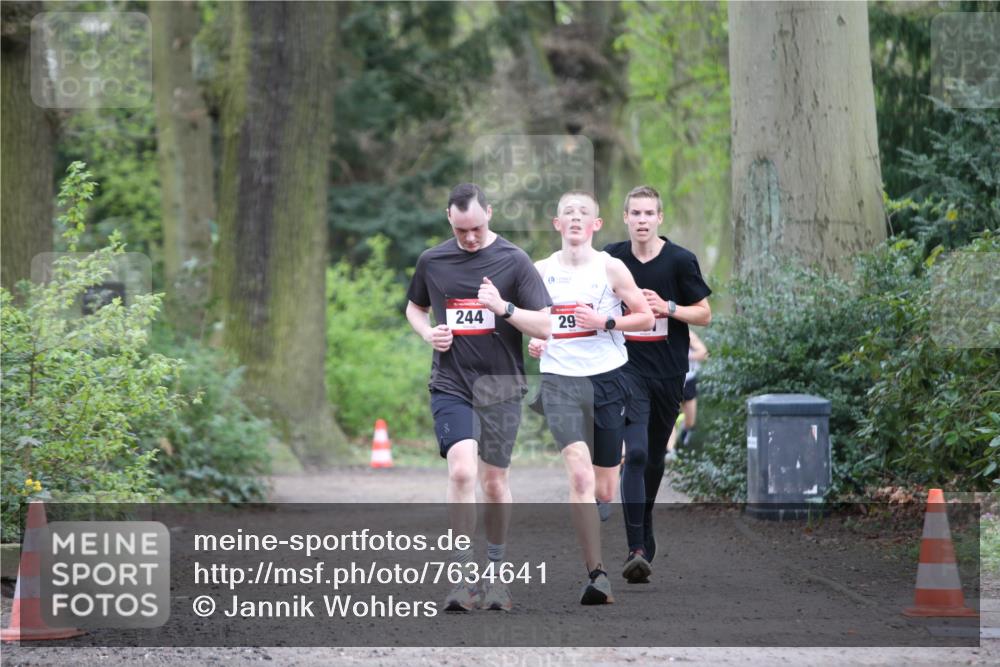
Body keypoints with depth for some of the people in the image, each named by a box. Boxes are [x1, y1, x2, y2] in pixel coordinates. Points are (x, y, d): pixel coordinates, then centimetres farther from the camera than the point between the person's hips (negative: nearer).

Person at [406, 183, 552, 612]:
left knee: (494, 481, 7)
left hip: (500, 386, 0)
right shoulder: (432, 261, 5)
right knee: (461, 470, -18)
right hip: (451, 384, 0)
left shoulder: (513, 261, -3)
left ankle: (496, 575, 23)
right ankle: (465, 577, -15)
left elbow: (544, 325, -5)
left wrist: (504, 307, -21)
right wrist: (429, 332, 2)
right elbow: (414, 307, 23)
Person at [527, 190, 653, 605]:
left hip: (606, 379, 0)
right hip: (559, 380, 0)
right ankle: (596, 573, -24)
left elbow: (646, 317, 4)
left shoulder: (610, 268, 2)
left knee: (604, 490, 4)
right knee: (580, 474, -21)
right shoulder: (540, 271, 8)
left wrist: (605, 322, -11)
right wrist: (532, 342, 2)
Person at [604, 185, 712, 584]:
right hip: (629, 368, -1)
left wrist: (668, 308, -15)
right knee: (635, 453, -17)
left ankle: (644, 532, 35)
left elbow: (704, 315, -1)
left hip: (669, 372, 1)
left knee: (655, 457, 13)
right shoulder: (611, 258, 0)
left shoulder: (680, 260, -5)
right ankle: (636, 550, -22)